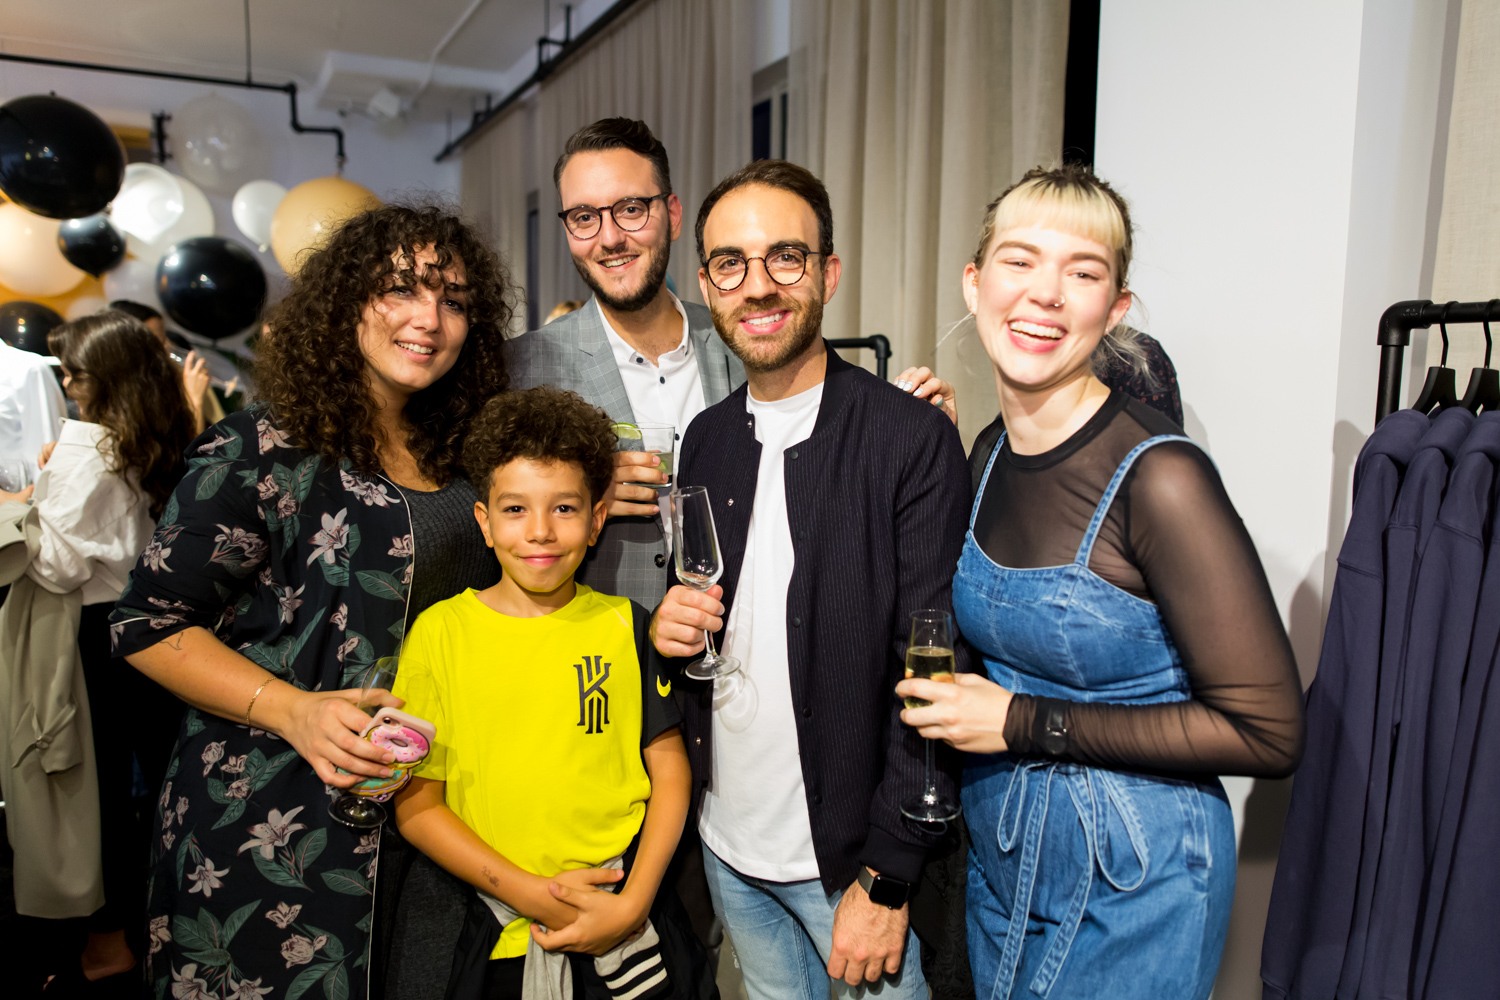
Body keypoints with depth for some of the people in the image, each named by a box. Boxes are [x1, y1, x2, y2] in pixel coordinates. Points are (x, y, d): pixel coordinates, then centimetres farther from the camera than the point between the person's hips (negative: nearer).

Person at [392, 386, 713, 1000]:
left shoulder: (624, 625, -2)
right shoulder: (441, 632, -5)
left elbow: (670, 770, 1)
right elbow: (416, 803, -3)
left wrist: (633, 902, -9)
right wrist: (528, 892, -12)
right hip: (503, 939, 0)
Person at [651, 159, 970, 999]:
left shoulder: (914, 438, -16)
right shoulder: (707, 438, 3)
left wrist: (885, 877, -16)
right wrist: (669, 628, -8)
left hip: (851, 856, -5)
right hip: (727, 845, 6)